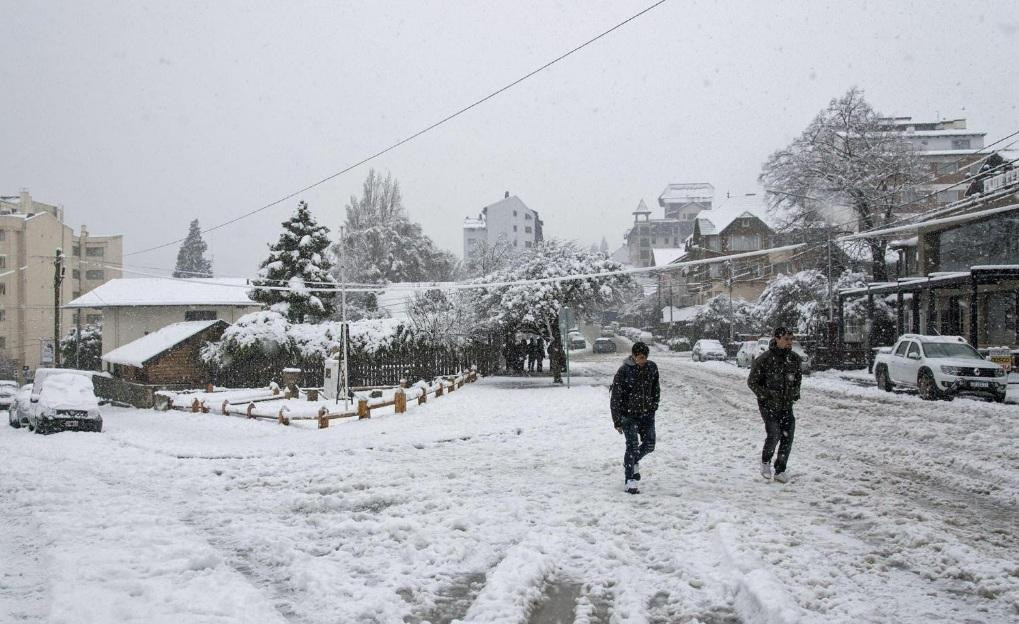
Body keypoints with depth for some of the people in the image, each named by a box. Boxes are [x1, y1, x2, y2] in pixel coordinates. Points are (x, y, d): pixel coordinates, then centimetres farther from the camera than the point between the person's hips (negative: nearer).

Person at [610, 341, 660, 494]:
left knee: (649, 444, 6)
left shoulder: (652, 367, -2)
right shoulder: (623, 371, -16)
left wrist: (654, 406, 8)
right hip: (629, 414, -5)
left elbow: (656, 389, 15)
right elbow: (616, 397, -13)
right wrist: (617, 421, -13)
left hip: (647, 413, 5)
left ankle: (633, 462, 36)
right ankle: (630, 481, -2)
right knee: (632, 446, -9)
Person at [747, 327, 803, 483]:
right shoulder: (764, 359, -15)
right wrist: (767, 394, -17)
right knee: (774, 435, -16)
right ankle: (765, 461, 13)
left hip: (787, 405, 5)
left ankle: (780, 471, 12)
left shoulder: (794, 357, 1)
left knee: (787, 437, -2)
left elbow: (798, 376, 20)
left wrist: (796, 392, 6)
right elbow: (752, 382, -7)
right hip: (769, 405, -5)